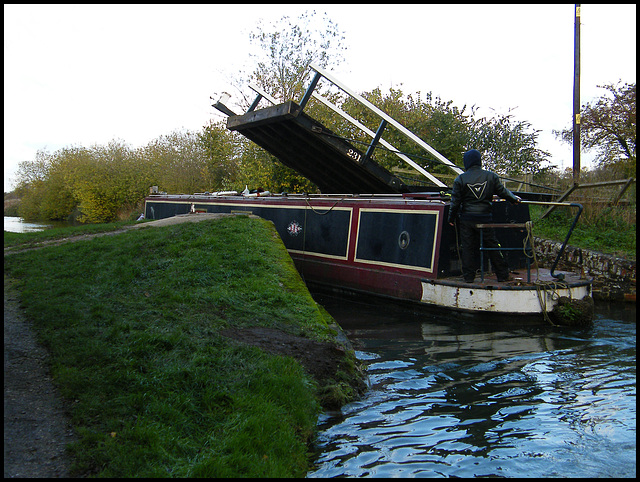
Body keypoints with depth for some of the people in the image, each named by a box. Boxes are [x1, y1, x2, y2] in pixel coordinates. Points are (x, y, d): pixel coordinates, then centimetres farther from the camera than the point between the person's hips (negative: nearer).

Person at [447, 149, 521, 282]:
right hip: (484, 218, 1)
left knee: (468, 247, 6)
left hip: (466, 218, -1)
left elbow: (455, 201, -2)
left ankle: (468, 276, 10)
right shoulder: (491, 176, -1)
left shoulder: (460, 179, -4)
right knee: (492, 246, 10)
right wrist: (515, 199, 30)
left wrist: (451, 218, 9)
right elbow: (503, 191, 10)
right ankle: (503, 275, 16)